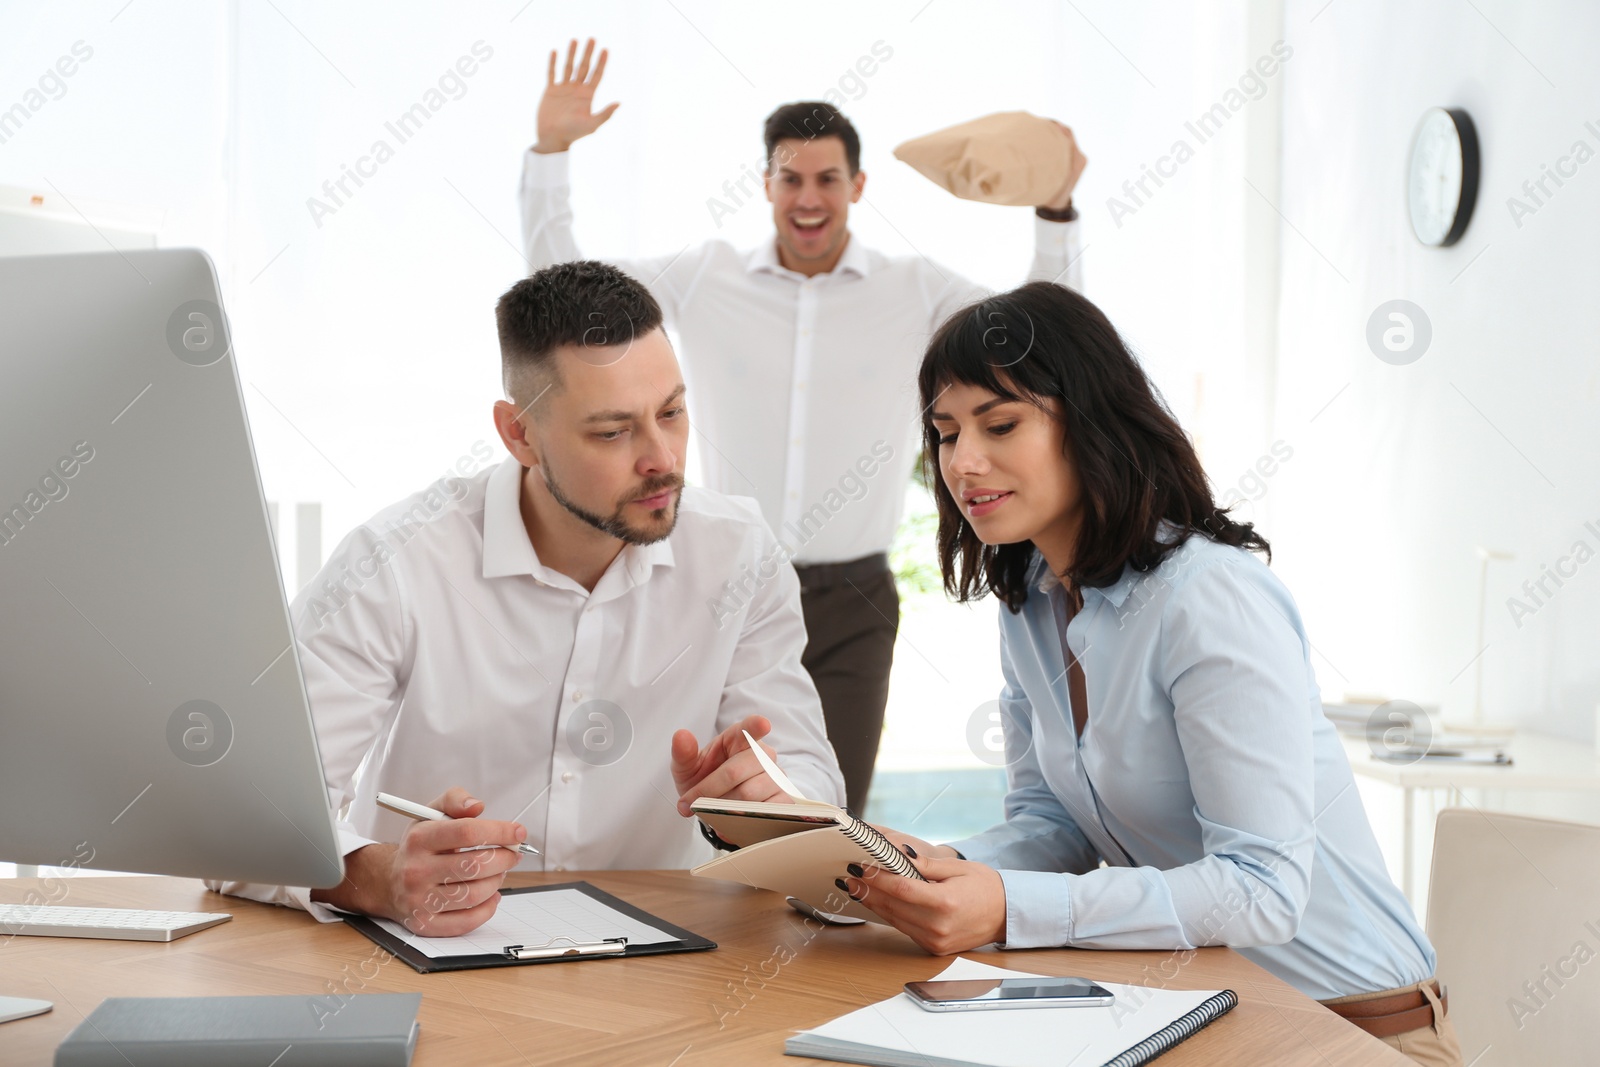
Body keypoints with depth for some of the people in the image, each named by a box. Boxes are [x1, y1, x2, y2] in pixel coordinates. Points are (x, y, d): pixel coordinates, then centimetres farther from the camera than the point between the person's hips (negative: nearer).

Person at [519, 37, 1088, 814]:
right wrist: (550, 151, 1)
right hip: (732, 596, 0)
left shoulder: (915, 291, 5)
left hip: (852, 606, 0)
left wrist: (1056, 211, -5)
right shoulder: (705, 277, 5)